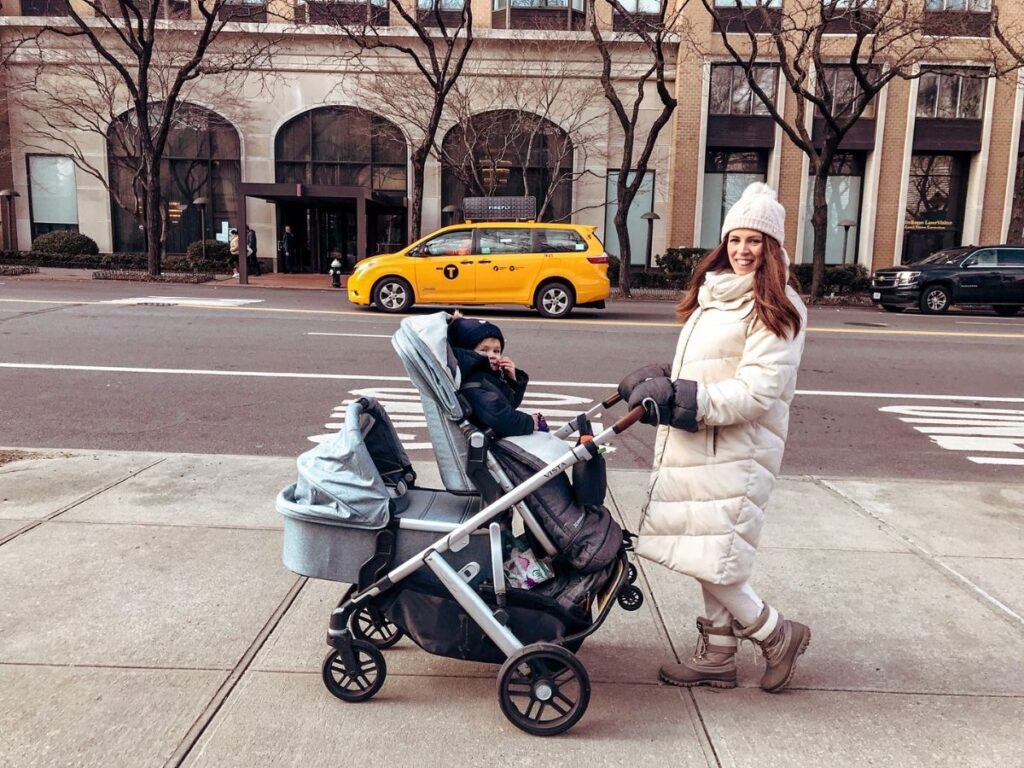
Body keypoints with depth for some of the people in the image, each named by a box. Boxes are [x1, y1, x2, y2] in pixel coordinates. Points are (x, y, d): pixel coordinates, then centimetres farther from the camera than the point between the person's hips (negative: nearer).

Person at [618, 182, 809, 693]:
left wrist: (686, 401, -22)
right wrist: (662, 384, 4)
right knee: (711, 561, 14)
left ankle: (778, 636, 17)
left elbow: (758, 390, -18)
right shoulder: (713, 294, 16)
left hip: (735, 454, -8)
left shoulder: (776, 308, -9)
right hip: (697, 448, 8)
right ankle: (716, 656, 27)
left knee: (711, 560, -6)